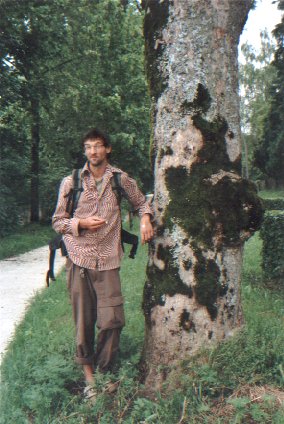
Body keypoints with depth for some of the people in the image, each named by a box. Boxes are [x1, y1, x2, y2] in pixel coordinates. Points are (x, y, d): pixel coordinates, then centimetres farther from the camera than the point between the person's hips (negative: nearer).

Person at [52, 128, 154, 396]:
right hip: (79, 257, 0)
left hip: (108, 259, 0)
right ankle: (87, 370, 25)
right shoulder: (71, 182, 5)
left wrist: (145, 219, 0)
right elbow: (57, 221, 8)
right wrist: (81, 223, -9)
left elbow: (140, 203, 21)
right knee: (83, 319, 5)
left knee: (111, 319, -4)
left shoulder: (121, 179, 6)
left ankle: (104, 371, 20)